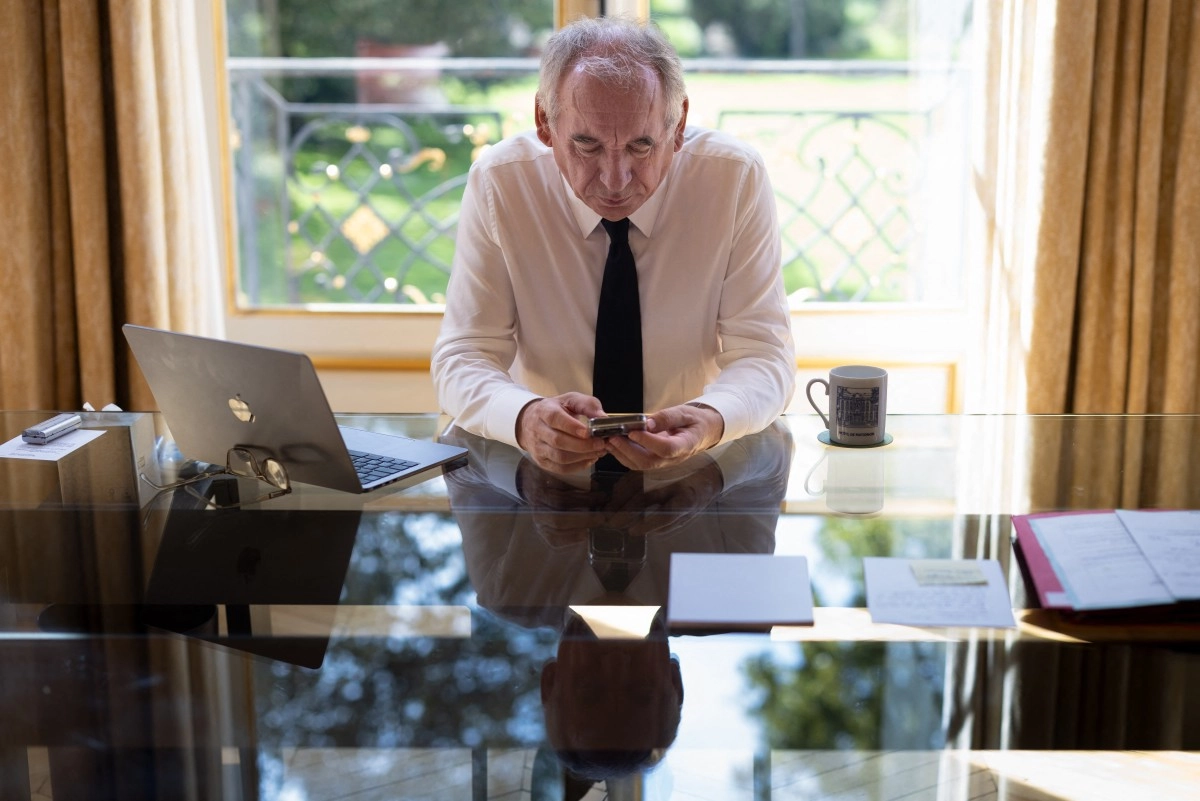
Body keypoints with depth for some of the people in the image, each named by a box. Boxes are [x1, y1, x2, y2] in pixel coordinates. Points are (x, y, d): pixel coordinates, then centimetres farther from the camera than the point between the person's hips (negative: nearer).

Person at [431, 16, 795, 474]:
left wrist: (709, 422, -35)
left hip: (698, 471, 0)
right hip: (541, 470, 1)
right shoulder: (497, 185, -12)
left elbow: (764, 356, -12)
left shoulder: (737, 178, -12)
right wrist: (525, 419, -35)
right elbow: (462, 358, -11)